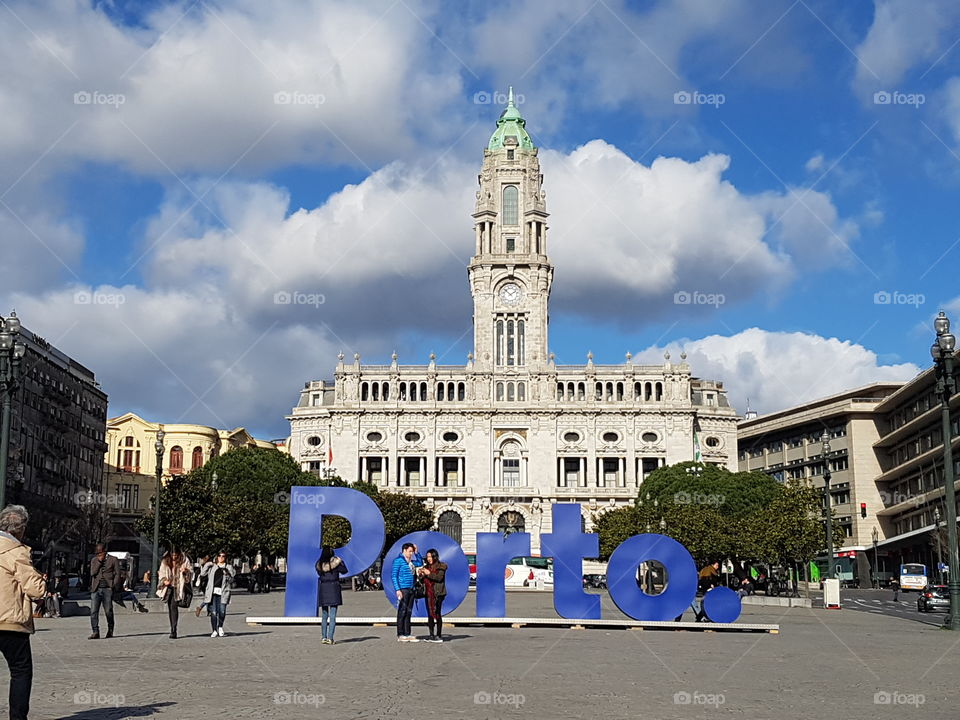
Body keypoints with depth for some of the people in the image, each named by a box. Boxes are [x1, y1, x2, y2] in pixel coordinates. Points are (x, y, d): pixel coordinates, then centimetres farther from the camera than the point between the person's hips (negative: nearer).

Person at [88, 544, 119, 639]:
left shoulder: (113, 560, 6)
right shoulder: (94, 560, 14)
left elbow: (117, 574, 5)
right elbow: (92, 573, 0)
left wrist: (113, 586, -4)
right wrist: (99, 561, -6)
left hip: (107, 589, -2)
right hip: (96, 589, 2)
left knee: (108, 611, 1)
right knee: (93, 611, -8)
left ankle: (110, 630, 20)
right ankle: (95, 632, -8)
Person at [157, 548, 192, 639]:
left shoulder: (184, 561, -1)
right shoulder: (165, 562, 7)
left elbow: (190, 573, 2)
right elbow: (161, 573, 11)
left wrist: (185, 571, -20)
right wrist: (164, 581, -9)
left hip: (178, 587, -4)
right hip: (168, 587, 4)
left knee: (174, 607, -16)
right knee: (170, 607, 8)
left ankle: (173, 630, -18)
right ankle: (172, 630, 19)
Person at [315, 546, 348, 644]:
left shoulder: (319, 564, 3)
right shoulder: (335, 562, -7)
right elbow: (344, 571, 5)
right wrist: (341, 561, 20)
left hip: (323, 589, 3)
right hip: (334, 587, -3)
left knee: (324, 616, 13)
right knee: (333, 616, -2)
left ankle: (324, 637, 9)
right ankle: (330, 638, -8)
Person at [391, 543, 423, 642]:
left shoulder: (411, 561, 15)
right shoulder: (398, 560, -7)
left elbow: (420, 563, 30)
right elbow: (393, 576, -11)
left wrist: (416, 552, 16)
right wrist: (397, 589, -18)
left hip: (410, 589, 8)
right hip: (403, 589, -8)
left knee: (408, 612, 9)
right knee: (402, 612, -5)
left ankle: (407, 634, 13)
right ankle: (400, 635, -2)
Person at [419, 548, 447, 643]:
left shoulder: (441, 566, -1)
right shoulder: (426, 567, 17)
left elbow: (439, 578, -14)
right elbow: (423, 580, 17)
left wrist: (429, 574, -19)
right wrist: (421, 575, -2)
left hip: (437, 593, -6)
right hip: (428, 593, 6)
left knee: (437, 614, -11)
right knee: (430, 614, 6)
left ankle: (439, 636, -10)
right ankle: (432, 635, 9)